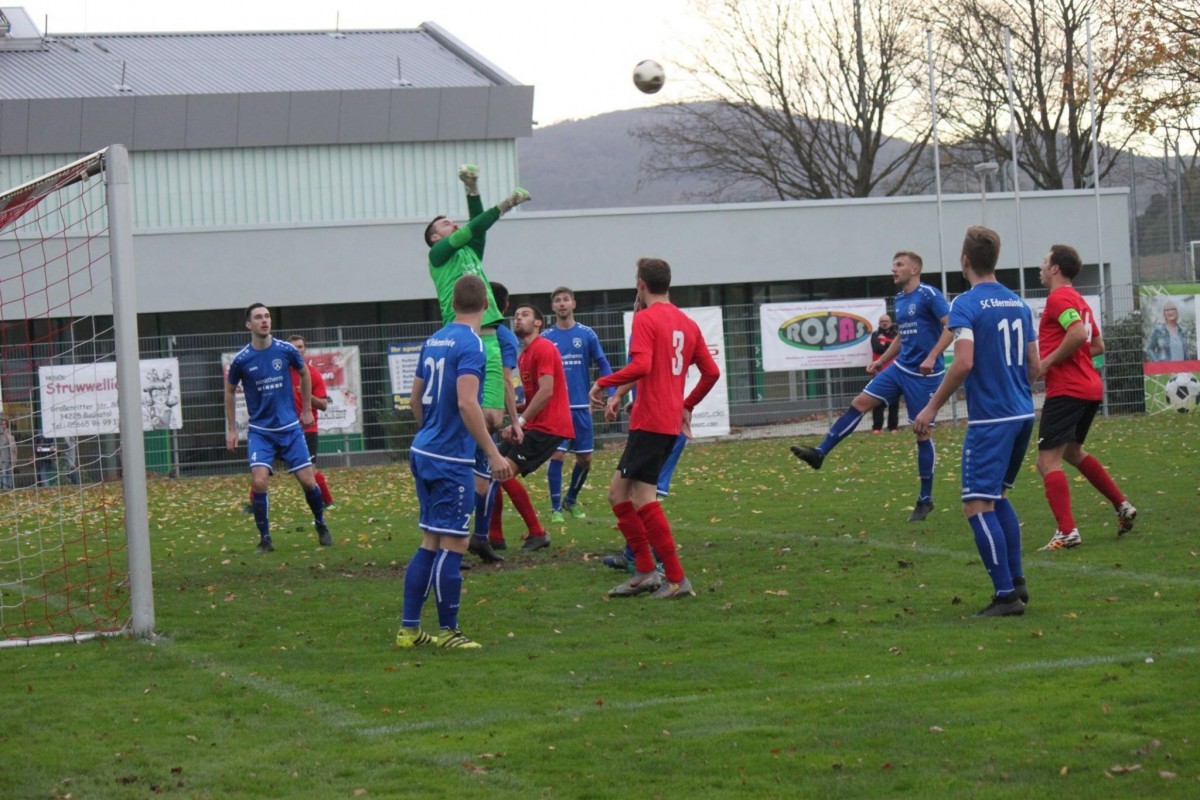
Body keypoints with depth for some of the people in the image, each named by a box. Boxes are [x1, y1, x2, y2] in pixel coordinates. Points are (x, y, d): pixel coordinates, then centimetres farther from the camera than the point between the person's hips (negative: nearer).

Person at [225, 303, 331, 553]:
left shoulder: (286, 350, -5)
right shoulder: (241, 359, -8)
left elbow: (304, 374, 14)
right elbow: (230, 391, 8)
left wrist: (307, 409, 15)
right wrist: (231, 429, 8)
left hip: (290, 427, 1)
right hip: (260, 431, -1)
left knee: (308, 481, 0)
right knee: (259, 481, -18)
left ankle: (321, 525, 25)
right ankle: (265, 538, -2)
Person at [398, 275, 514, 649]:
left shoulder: (433, 341, 12)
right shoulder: (471, 344, -13)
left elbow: (415, 400, 19)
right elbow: (466, 403, -23)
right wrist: (493, 454, -21)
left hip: (423, 452, 8)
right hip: (451, 459, -8)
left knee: (431, 542, 13)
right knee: (453, 544, -2)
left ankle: (409, 629, 14)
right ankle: (448, 632, 2)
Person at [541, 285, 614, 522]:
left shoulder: (586, 334, 2)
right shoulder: (546, 338, 2)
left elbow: (604, 365, 4)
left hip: (582, 407, 2)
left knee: (585, 459, 7)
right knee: (556, 455, -11)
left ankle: (571, 500, 28)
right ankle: (555, 507, 1)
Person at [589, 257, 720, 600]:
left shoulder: (645, 318, -9)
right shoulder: (686, 323, 15)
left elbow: (641, 366, -23)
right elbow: (711, 372, 16)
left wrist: (603, 383, -12)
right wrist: (688, 405, 28)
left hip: (650, 422, -9)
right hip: (671, 421, 9)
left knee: (643, 498, -8)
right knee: (618, 491, 14)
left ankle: (676, 579, -10)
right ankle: (645, 572, 11)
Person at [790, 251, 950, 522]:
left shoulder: (929, 295, -12)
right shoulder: (899, 300, 13)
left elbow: (951, 327, -18)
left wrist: (932, 357, -26)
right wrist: (880, 361, 17)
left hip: (924, 375, -8)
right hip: (900, 368, 8)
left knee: (922, 432, -1)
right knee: (861, 402, -1)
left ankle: (925, 500, 8)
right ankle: (820, 453, 0)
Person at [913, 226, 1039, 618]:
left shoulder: (967, 304, -11)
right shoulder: (1018, 303, 11)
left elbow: (964, 362, -22)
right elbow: (1034, 366, 13)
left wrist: (933, 407, -13)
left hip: (989, 419, -8)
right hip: (1022, 414, 8)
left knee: (977, 505, -6)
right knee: (997, 496, 22)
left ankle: (1006, 595, -12)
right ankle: (1016, 581, 18)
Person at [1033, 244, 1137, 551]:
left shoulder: (1058, 298, -11)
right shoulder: (1078, 301, 19)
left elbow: (1078, 333, -27)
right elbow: (1097, 345, 23)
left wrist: (1047, 362, -19)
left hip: (1066, 390, -10)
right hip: (1090, 388, 10)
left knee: (1048, 462, -10)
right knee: (1072, 451, 28)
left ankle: (1066, 532, -18)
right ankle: (1122, 506, 26)